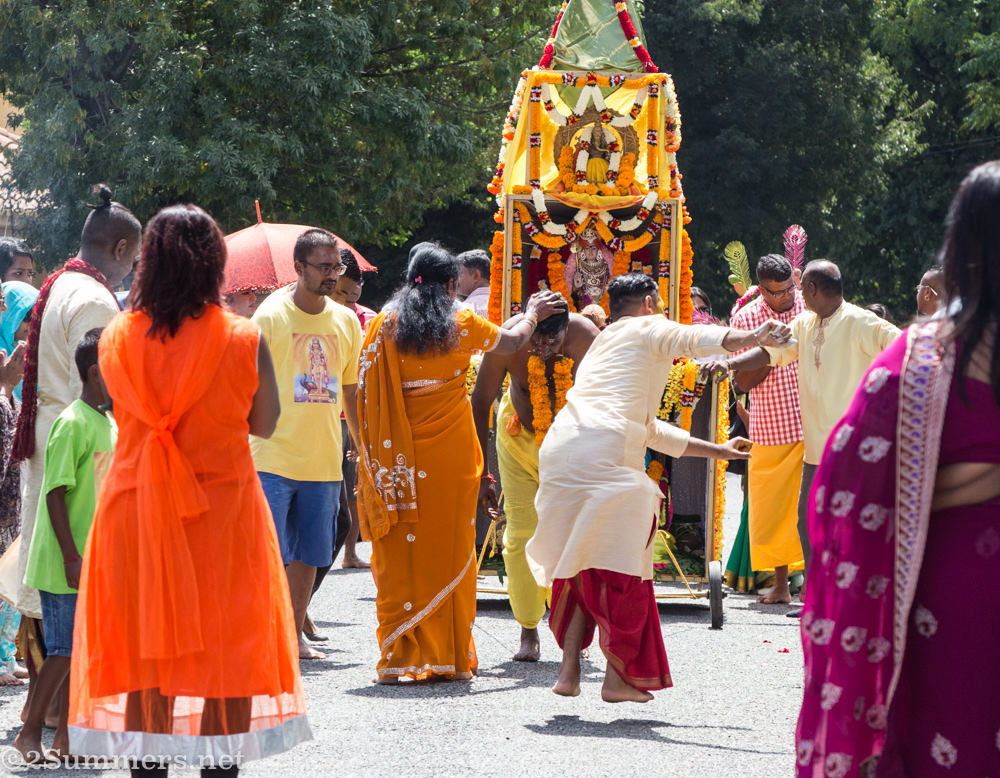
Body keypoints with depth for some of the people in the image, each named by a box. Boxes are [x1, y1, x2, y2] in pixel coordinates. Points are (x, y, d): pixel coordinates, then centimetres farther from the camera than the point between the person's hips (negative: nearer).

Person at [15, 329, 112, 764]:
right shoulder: (72, 424, -16)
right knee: (65, 649, -5)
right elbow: (55, 494, -19)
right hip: (64, 563, -8)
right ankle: (29, 733, 4)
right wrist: (71, 558, -21)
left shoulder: (106, 424, 11)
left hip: (93, 561, 8)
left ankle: (67, 738, 14)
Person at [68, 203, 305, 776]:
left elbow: (125, 413, 8)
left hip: (135, 509, 2)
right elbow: (265, 424, 0)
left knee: (145, 648, 11)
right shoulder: (244, 340, -9)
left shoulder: (117, 338, -3)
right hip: (224, 509, -2)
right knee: (226, 647, 7)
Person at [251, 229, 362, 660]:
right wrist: (251, 432, -11)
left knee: (308, 556, 9)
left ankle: (294, 634, 21)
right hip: (274, 458, -5)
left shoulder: (347, 321, 10)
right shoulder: (271, 316, -5)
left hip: (325, 460, 5)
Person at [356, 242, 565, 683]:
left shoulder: (385, 326, 0)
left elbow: (365, 390, 4)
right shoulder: (462, 326, -1)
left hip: (401, 459, 1)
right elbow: (512, 341, 15)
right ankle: (452, 657, 11)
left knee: (400, 553, 3)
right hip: (451, 456, -1)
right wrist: (533, 313, 34)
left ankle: (398, 660, -2)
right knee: (451, 549, 7)